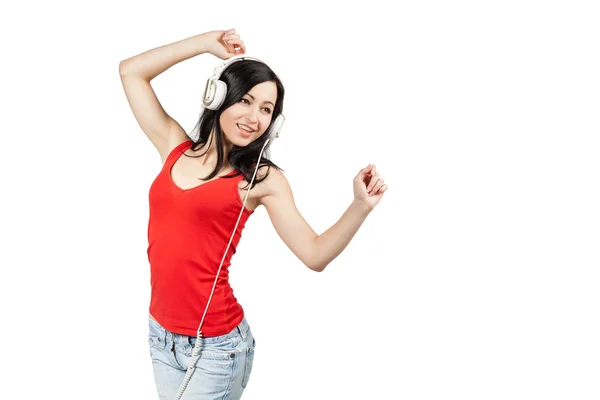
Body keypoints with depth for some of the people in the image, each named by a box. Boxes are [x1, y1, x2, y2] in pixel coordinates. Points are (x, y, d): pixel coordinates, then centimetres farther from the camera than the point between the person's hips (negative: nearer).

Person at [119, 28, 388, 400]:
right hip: (161, 335, 5)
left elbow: (315, 255, -11)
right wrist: (207, 43, 4)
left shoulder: (262, 178, -7)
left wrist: (360, 206, -23)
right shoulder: (176, 148, 4)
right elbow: (131, 71, 7)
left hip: (215, 344, -4)